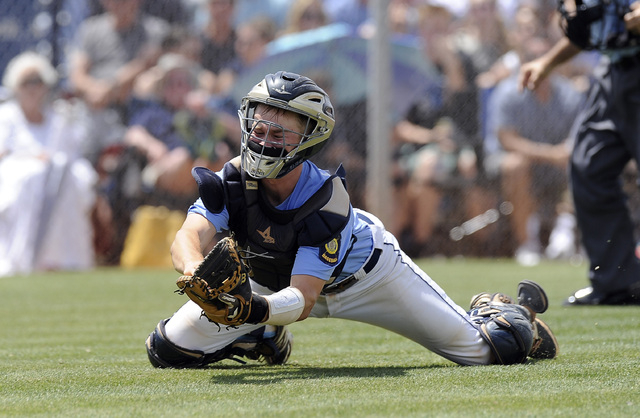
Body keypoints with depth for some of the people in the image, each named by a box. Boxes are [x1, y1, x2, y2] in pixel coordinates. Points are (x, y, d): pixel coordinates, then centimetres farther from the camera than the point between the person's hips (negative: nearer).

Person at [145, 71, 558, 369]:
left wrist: (259, 308, -66)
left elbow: (304, 298, -43)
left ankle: (515, 310, 35)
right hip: (273, 280, 3)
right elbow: (189, 238, -45)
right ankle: (268, 340, 20)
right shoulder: (232, 180, -29)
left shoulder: (328, 199, -38)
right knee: (169, 350, -10)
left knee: (485, 349, -4)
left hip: (361, 275, -3)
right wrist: (197, 269, -70)